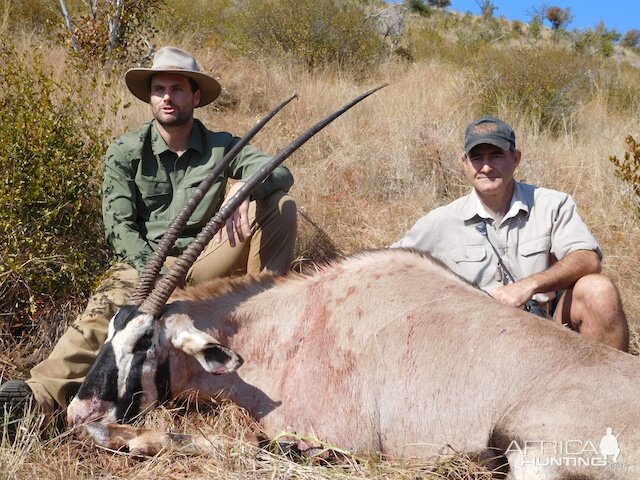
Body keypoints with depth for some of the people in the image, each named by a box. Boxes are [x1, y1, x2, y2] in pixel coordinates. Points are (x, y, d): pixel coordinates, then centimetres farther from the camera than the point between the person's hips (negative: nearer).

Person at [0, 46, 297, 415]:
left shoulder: (222, 147, 5)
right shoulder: (125, 153, 2)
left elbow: (280, 172, -10)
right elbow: (120, 226, -7)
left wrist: (243, 186, -34)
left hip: (205, 261, 2)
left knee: (280, 204, -16)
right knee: (108, 308, -35)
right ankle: (44, 391, -52)